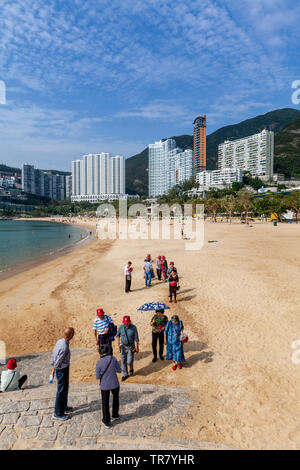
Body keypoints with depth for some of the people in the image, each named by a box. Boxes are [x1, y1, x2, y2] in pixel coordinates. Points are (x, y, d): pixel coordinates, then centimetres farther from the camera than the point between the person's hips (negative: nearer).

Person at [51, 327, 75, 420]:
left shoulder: (59, 341, -4)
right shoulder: (64, 347, -32)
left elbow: (53, 355, 6)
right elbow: (58, 362, -24)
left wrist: (53, 368, 16)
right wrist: (55, 367, -2)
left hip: (59, 368, 9)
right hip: (62, 370, -9)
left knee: (65, 389, 25)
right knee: (61, 391, 8)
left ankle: (63, 406, 45)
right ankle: (58, 414, 25)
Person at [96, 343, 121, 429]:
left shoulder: (99, 363, -15)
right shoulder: (113, 359, -13)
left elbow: (97, 377, -7)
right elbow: (119, 370, -3)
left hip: (104, 386, -1)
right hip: (115, 384, 2)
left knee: (105, 403, 17)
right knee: (115, 399, 28)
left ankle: (106, 422, 28)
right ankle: (115, 415, 43)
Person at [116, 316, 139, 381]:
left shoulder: (133, 327, -18)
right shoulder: (121, 327, -9)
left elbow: (136, 338, -12)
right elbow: (117, 335, 8)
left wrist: (137, 347, -8)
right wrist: (118, 343, 0)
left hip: (130, 347, -3)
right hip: (123, 346, 3)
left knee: (129, 361, -6)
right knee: (123, 361, 8)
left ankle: (131, 369, 29)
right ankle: (125, 374, 28)